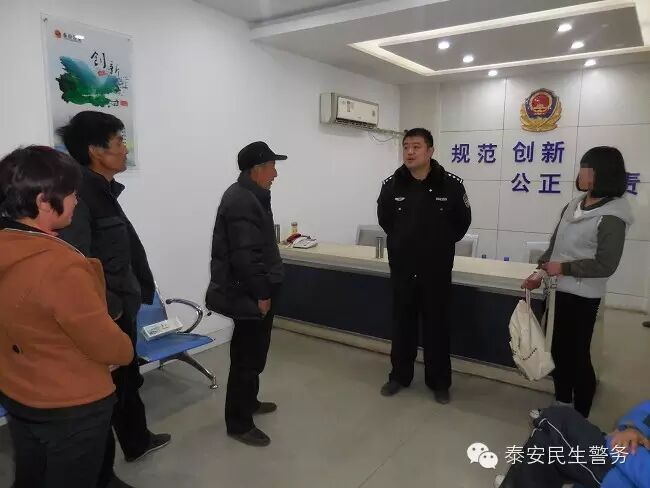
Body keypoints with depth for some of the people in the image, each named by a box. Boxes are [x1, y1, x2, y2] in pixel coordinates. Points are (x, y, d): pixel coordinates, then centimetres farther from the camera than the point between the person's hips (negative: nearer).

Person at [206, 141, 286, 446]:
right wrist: (261, 294, -20)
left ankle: (249, 401, 39)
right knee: (247, 357, 0)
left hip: (252, 291, 11)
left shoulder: (248, 196, 13)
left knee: (253, 353, 22)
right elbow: (244, 255, -27)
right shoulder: (242, 202, -22)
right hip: (248, 294, -11)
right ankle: (238, 423, 14)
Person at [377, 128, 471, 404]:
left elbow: (461, 223, 4)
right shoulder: (391, 185, -6)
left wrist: (441, 244, 8)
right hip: (402, 268, 2)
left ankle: (439, 382, 25)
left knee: (437, 326, 9)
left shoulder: (451, 185, -10)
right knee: (402, 323, 14)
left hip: (437, 270, -1)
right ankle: (400, 376, 30)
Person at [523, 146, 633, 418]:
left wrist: (564, 268, -15)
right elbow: (555, 244, 13)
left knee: (578, 356, 4)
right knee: (559, 351, 19)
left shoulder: (611, 217, -15)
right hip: (562, 290, 8)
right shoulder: (574, 206, 7)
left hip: (583, 296, -8)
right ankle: (562, 406, 38)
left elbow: (605, 265, -18)